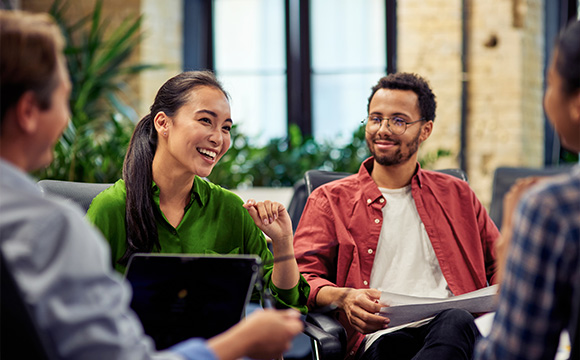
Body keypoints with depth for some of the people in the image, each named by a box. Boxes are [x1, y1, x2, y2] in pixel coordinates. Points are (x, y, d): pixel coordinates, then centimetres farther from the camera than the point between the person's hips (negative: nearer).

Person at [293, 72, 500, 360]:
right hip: (380, 335, -3)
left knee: (457, 322, -37)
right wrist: (342, 298, -15)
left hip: (452, 326, 3)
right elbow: (301, 278, 8)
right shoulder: (331, 200, 18)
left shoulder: (457, 195, 25)